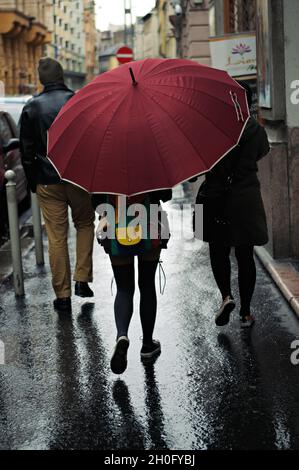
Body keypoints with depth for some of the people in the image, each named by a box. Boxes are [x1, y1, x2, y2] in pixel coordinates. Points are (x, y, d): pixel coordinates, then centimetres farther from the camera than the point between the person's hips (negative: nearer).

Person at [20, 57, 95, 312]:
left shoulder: (32, 107, 0)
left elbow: (27, 150, 2)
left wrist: (33, 182, 11)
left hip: (48, 182, 1)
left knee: (56, 236, 5)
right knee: (85, 224, 20)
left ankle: (63, 295, 9)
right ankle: (82, 279, 12)